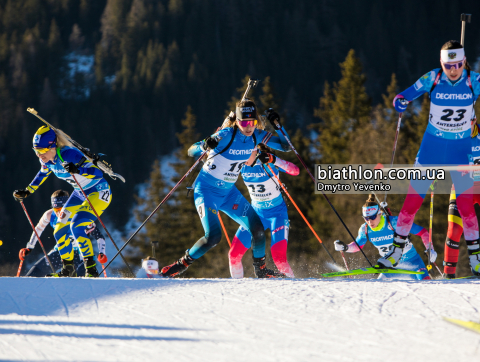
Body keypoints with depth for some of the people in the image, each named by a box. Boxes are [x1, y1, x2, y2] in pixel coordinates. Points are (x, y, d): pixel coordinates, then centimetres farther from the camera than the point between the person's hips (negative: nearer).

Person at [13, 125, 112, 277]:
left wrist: (77, 170, -54)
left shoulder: (69, 155, -32)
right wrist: (27, 191, 16)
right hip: (80, 193, 9)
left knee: (76, 227, -25)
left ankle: (91, 269, -18)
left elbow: (98, 173, -38)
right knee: (59, 231, 7)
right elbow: (43, 173, 17)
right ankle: (68, 269, 25)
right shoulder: (47, 160, -9)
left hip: (99, 192, -9)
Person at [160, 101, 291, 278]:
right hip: (206, 190, -6)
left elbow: (285, 146, 4)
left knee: (257, 229, -3)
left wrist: (277, 125, -12)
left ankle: (261, 270, 18)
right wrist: (205, 146, -46)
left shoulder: (258, 136, -6)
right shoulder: (226, 135, -24)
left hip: (229, 192, 6)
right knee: (213, 236, -21)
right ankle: (181, 264, 0)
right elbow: (191, 151, -23)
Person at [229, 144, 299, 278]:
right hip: (256, 212, 4)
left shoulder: (270, 163, -20)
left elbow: (295, 171, -34)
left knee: (278, 256, -20)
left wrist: (272, 159, -46)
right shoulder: (242, 165, -8)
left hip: (277, 213, -4)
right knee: (234, 254, -3)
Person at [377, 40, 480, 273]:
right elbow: (405, 96, -4)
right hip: (431, 148, 1)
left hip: (460, 150, -1)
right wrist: (400, 102, -26)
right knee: (413, 200, 1)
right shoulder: (432, 79, -10)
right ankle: (397, 250, 14)